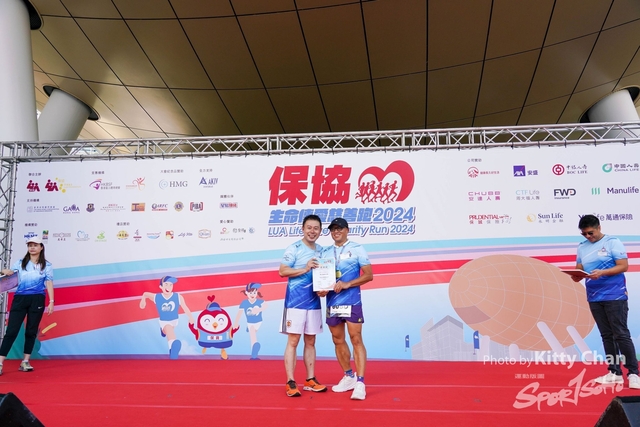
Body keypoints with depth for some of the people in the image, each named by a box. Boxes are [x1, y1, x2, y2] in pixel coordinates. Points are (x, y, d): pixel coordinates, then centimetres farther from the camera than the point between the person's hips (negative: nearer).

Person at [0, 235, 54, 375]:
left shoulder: (47, 265, 6)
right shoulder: (20, 263, 12)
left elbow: (49, 283, 1)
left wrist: (51, 301, -7)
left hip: (37, 300, -1)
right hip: (19, 298, 1)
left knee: (31, 332, 6)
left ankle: (25, 362, 16)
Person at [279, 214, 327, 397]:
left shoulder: (322, 251, 12)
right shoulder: (293, 249, -6)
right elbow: (282, 271, -12)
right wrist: (305, 269, -19)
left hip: (314, 302, 6)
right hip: (295, 302, -6)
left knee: (311, 341, 11)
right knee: (293, 341, -3)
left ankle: (310, 380, 20)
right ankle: (290, 383, 3)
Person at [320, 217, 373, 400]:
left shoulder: (357, 248, -2)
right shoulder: (326, 252, 12)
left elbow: (369, 274, -7)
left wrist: (347, 284, -18)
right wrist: (321, 288, -6)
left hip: (352, 302, -5)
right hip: (332, 303, 5)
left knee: (356, 340, -7)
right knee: (338, 341, 12)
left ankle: (360, 383, -4)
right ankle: (349, 376, 28)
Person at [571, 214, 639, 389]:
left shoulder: (613, 242, -6)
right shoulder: (582, 247, 10)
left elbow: (624, 266, -11)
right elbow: (579, 270, 12)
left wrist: (602, 272, -24)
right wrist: (576, 276, -11)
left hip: (615, 296, -5)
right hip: (594, 298, 5)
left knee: (621, 334, -4)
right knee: (606, 336, 9)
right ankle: (615, 372, 16)